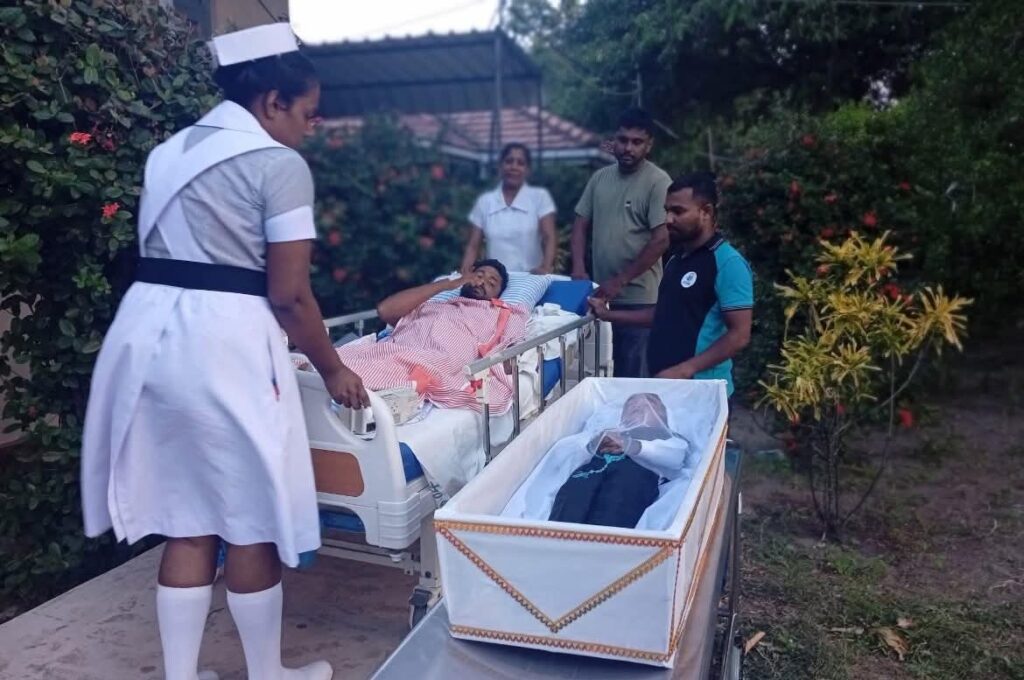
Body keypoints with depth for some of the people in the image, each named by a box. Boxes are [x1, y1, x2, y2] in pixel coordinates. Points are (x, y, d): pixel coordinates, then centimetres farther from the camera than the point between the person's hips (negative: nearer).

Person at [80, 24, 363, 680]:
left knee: (187, 517, 16)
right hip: (222, 340, -8)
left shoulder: (171, 151, 18)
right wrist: (333, 368, 2)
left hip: (150, 329, 8)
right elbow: (289, 294, -11)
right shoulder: (279, 163, -6)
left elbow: (163, 251, 16)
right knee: (251, 519, 7)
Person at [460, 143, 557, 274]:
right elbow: (473, 246, 9)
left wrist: (546, 267, -21)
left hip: (530, 278, -2)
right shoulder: (484, 201, 9)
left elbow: (549, 238, -4)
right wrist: (464, 274, -9)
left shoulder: (540, 196, 5)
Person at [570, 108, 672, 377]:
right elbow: (581, 224, 13)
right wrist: (578, 269, -2)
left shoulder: (657, 182, -9)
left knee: (634, 376, 0)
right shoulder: (600, 177, 10)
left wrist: (620, 281, -15)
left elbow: (661, 240, -14)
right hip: (602, 294, 6)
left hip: (638, 299, -5)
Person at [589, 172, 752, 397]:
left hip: (701, 390, -7)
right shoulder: (678, 258, 10)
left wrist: (684, 370, -23)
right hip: (664, 384, 7)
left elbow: (739, 335, -18)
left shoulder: (728, 263, -15)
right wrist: (609, 315, 15)